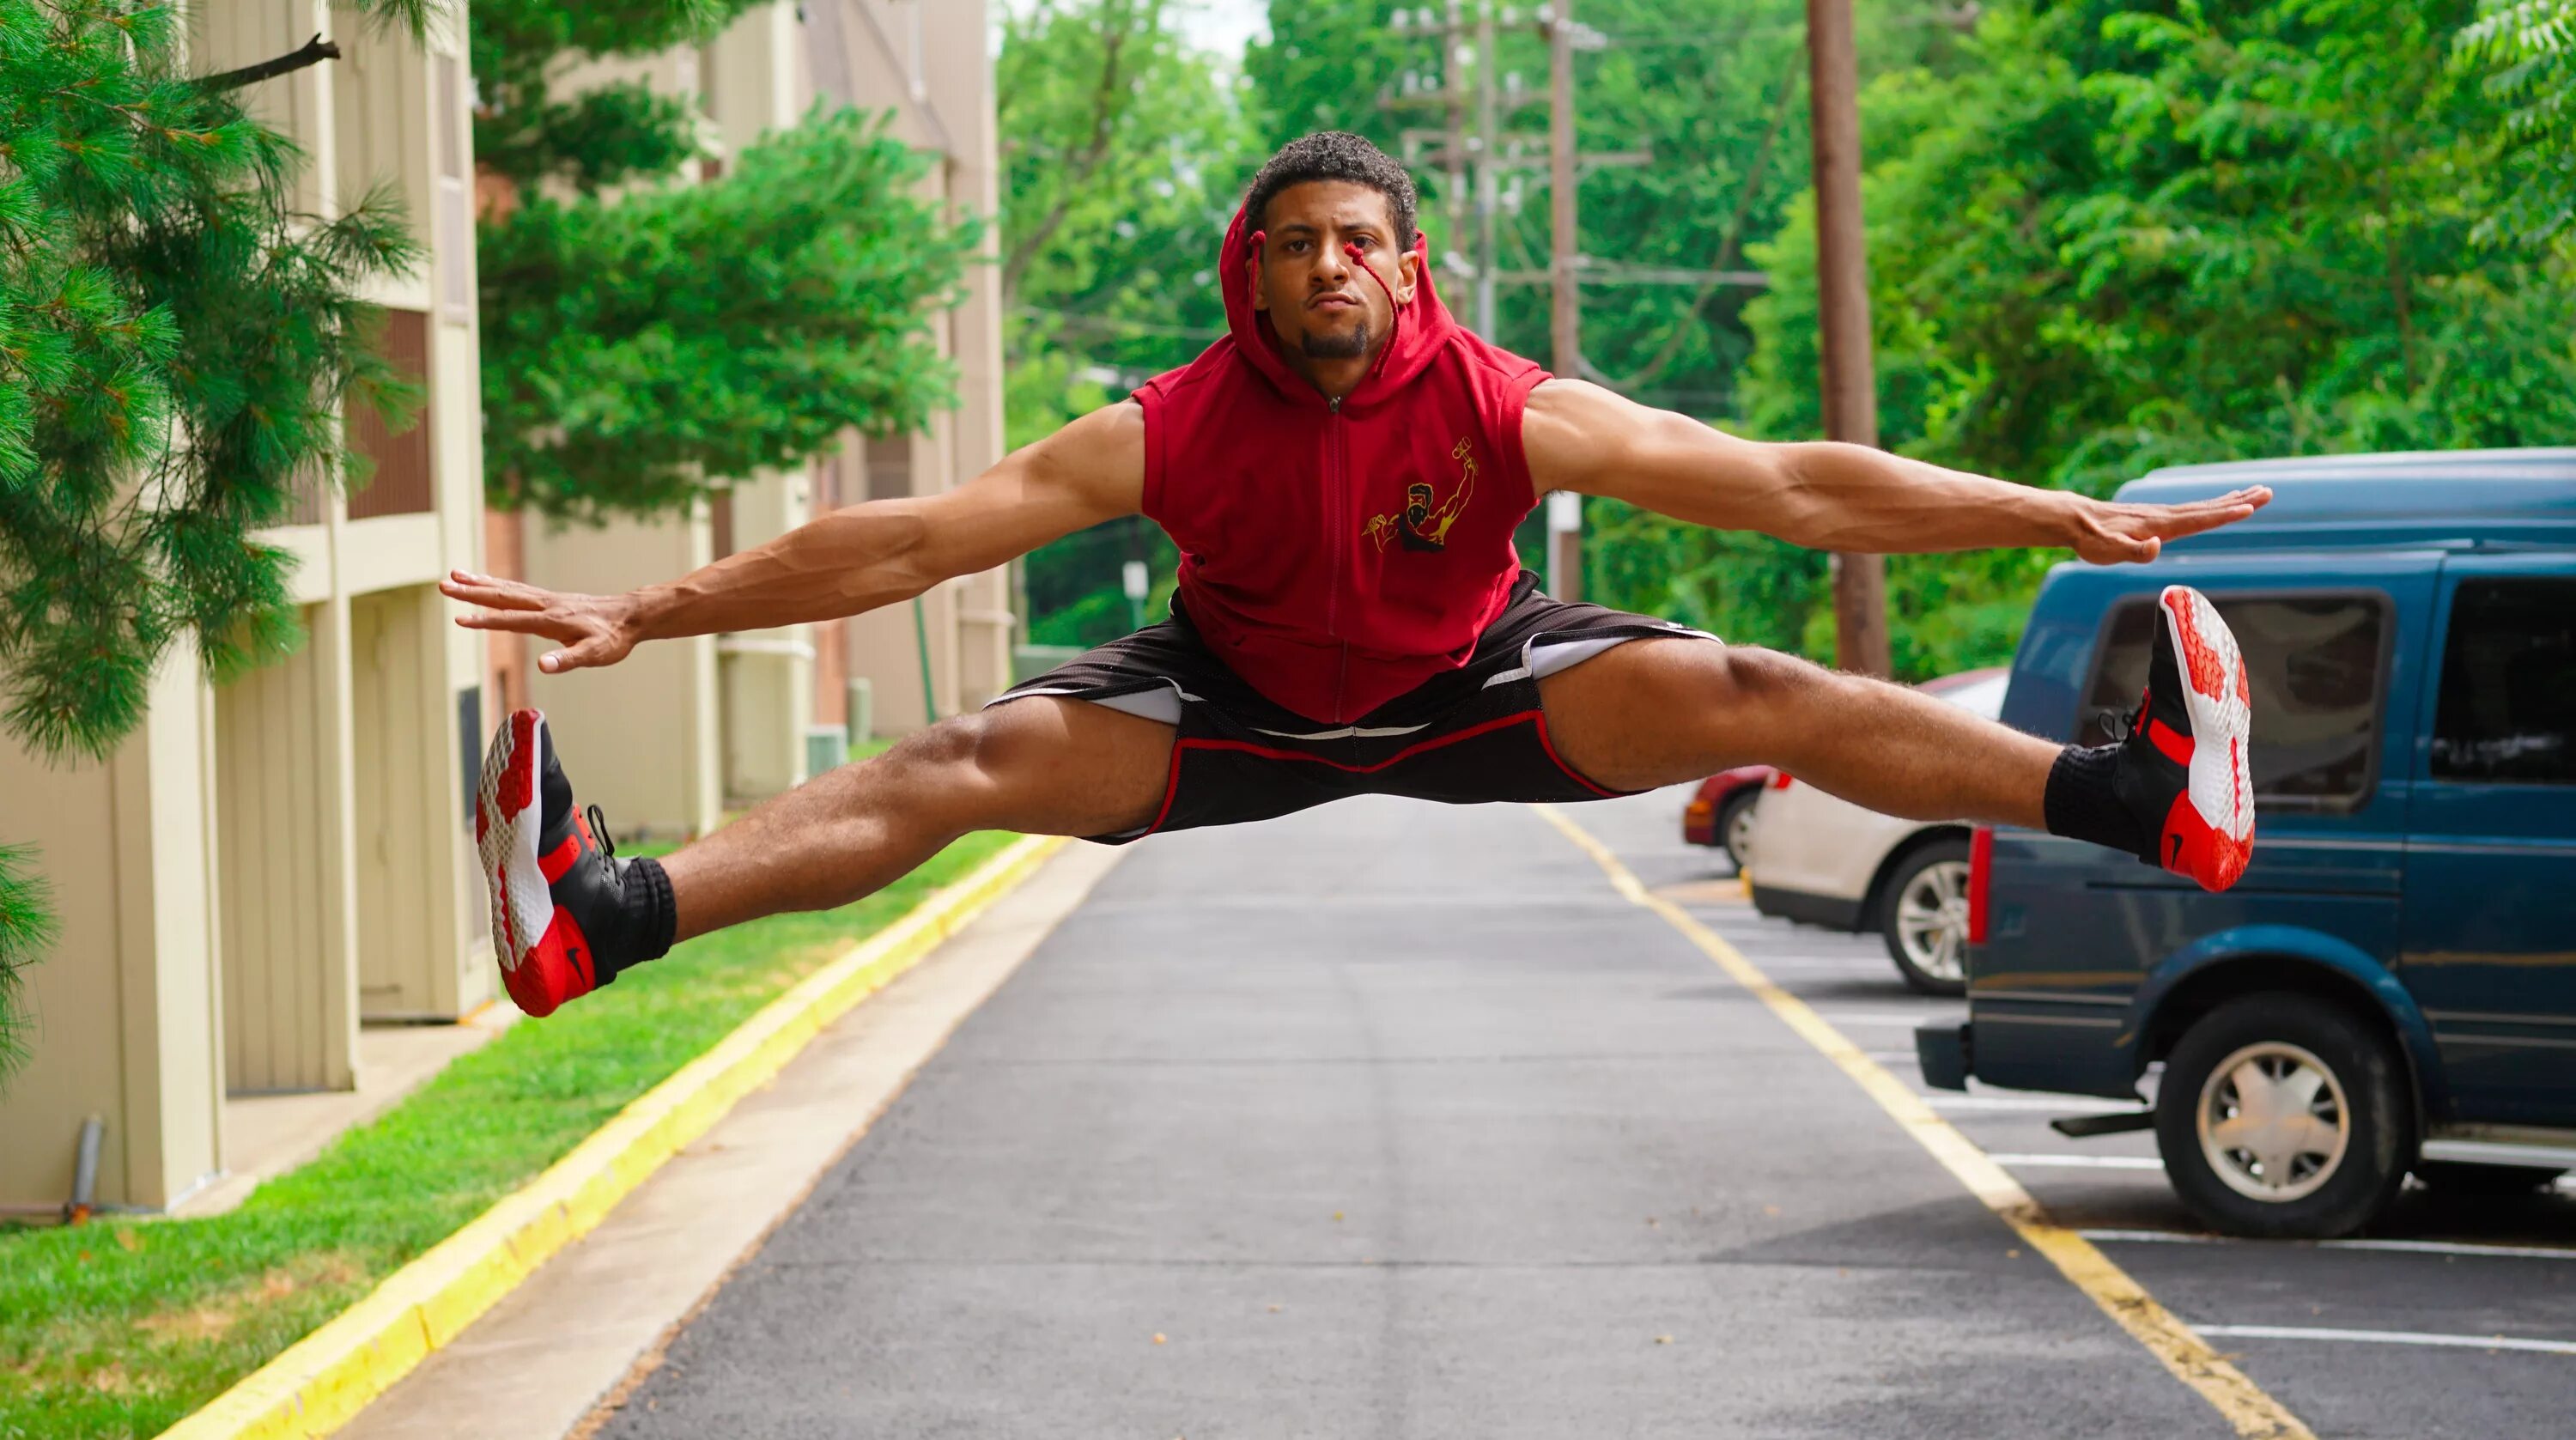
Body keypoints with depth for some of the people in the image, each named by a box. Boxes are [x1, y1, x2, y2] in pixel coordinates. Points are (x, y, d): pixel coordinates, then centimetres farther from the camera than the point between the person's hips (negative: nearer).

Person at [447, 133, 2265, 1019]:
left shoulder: (1507, 410, -26)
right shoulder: (1177, 429, -24)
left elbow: (1793, 485, -25)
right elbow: (910, 541, -24)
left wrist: (2063, 520, -29)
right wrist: (648, 614, -29)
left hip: (1475, 690, 0)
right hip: (1239, 712, 0)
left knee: (1744, 695, -21)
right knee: (968, 765, -20)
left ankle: (2141, 800, -25)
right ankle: (604, 916, -31)